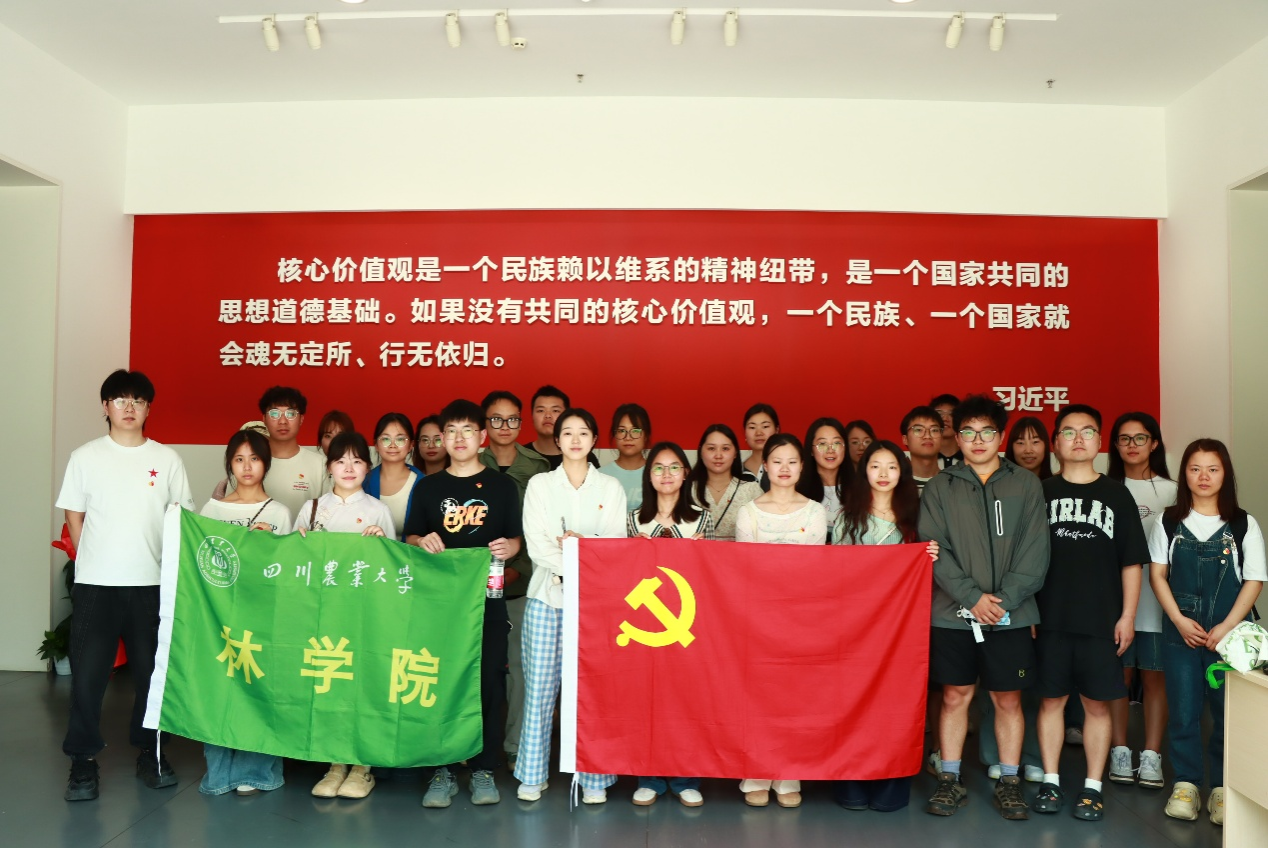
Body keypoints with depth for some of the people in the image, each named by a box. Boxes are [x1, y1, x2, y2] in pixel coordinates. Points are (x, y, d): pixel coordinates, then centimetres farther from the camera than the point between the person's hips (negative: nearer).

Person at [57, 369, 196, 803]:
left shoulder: (166, 459, 4)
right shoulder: (85, 457, 4)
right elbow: (74, 516, 8)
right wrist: (93, 560, 2)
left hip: (152, 583, 1)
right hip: (96, 584, -1)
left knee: (152, 670, 8)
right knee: (87, 673, 0)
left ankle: (150, 752, 23)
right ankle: (83, 760, 15)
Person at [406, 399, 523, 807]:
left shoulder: (502, 485, 8)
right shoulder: (429, 486, 12)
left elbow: (517, 538, 10)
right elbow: (410, 537, 13)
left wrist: (509, 547, -12)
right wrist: (422, 542, -8)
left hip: (487, 596, -1)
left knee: (489, 683, -1)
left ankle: (484, 769, 12)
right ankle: (442, 770, 13)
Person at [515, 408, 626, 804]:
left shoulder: (611, 488, 10)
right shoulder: (540, 485, 9)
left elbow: (617, 544, 2)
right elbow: (536, 544, -2)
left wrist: (581, 543, -15)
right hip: (547, 594, 0)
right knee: (539, 686, 1)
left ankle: (594, 777, 9)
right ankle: (533, 775, 13)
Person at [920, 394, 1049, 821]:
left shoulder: (1025, 484, 5)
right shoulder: (940, 487, 5)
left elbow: (1035, 550, -1)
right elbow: (934, 549, -3)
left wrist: (1004, 600, -10)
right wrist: (972, 597, -13)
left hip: (1011, 615, 0)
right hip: (954, 613, 0)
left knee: (1009, 699, 8)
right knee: (955, 695, 7)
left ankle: (1009, 781, 22)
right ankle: (950, 781, 18)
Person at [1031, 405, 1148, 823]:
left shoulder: (1116, 494, 6)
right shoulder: (1041, 492, 5)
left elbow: (1131, 561, 6)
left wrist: (1127, 615, -1)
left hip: (1102, 620, 0)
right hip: (1050, 618, 0)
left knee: (1097, 704, 5)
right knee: (1052, 699, 6)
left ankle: (1093, 788, 16)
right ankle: (1050, 782, 18)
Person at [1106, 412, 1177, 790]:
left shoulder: (1171, 491, 7)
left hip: (1156, 598, 0)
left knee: (1155, 677, 4)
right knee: (1118, 675, 4)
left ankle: (1151, 756, 12)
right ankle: (1120, 752, 14)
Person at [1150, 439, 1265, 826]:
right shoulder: (1168, 523, 3)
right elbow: (1157, 575, 4)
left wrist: (1226, 628, -12)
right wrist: (1180, 621, -8)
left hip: (1229, 633, -1)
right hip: (1180, 631, 1)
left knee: (1228, 712, 4)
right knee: (1183, 711, 4)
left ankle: (1222, 788, 17)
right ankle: (1186, 784, 16)